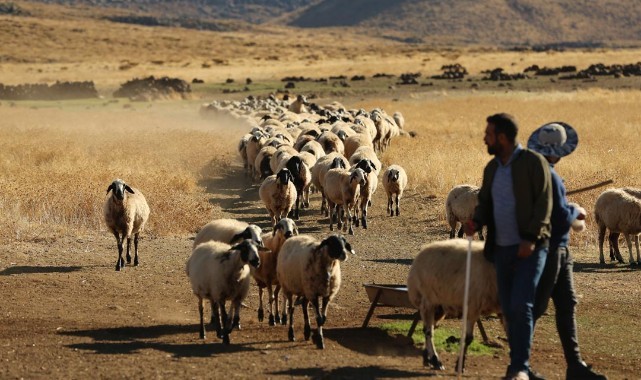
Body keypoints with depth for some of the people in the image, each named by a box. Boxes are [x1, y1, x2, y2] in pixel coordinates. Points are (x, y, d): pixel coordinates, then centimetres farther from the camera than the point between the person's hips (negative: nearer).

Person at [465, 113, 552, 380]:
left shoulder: (533, 162, -7)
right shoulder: (492, 168, 14)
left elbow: (544, 202, -11)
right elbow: (485, 202, 19)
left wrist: (531, 238, -19)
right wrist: (477, 222, -3)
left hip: (529, 248, -7)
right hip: (502, 248, 7)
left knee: (521, 305, -14)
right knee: (508, 308, 8)